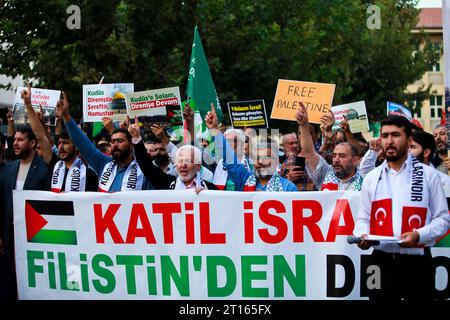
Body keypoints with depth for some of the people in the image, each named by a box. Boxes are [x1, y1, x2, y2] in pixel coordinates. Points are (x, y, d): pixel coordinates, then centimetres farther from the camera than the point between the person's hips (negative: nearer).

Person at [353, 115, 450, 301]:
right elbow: (363, 219, 14)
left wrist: (418, 235, -16)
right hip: (381, 262, 2)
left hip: (417, 263, -2)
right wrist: (362, 236, -8)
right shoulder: (371, 178, 11)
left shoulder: (428, 175, 3)